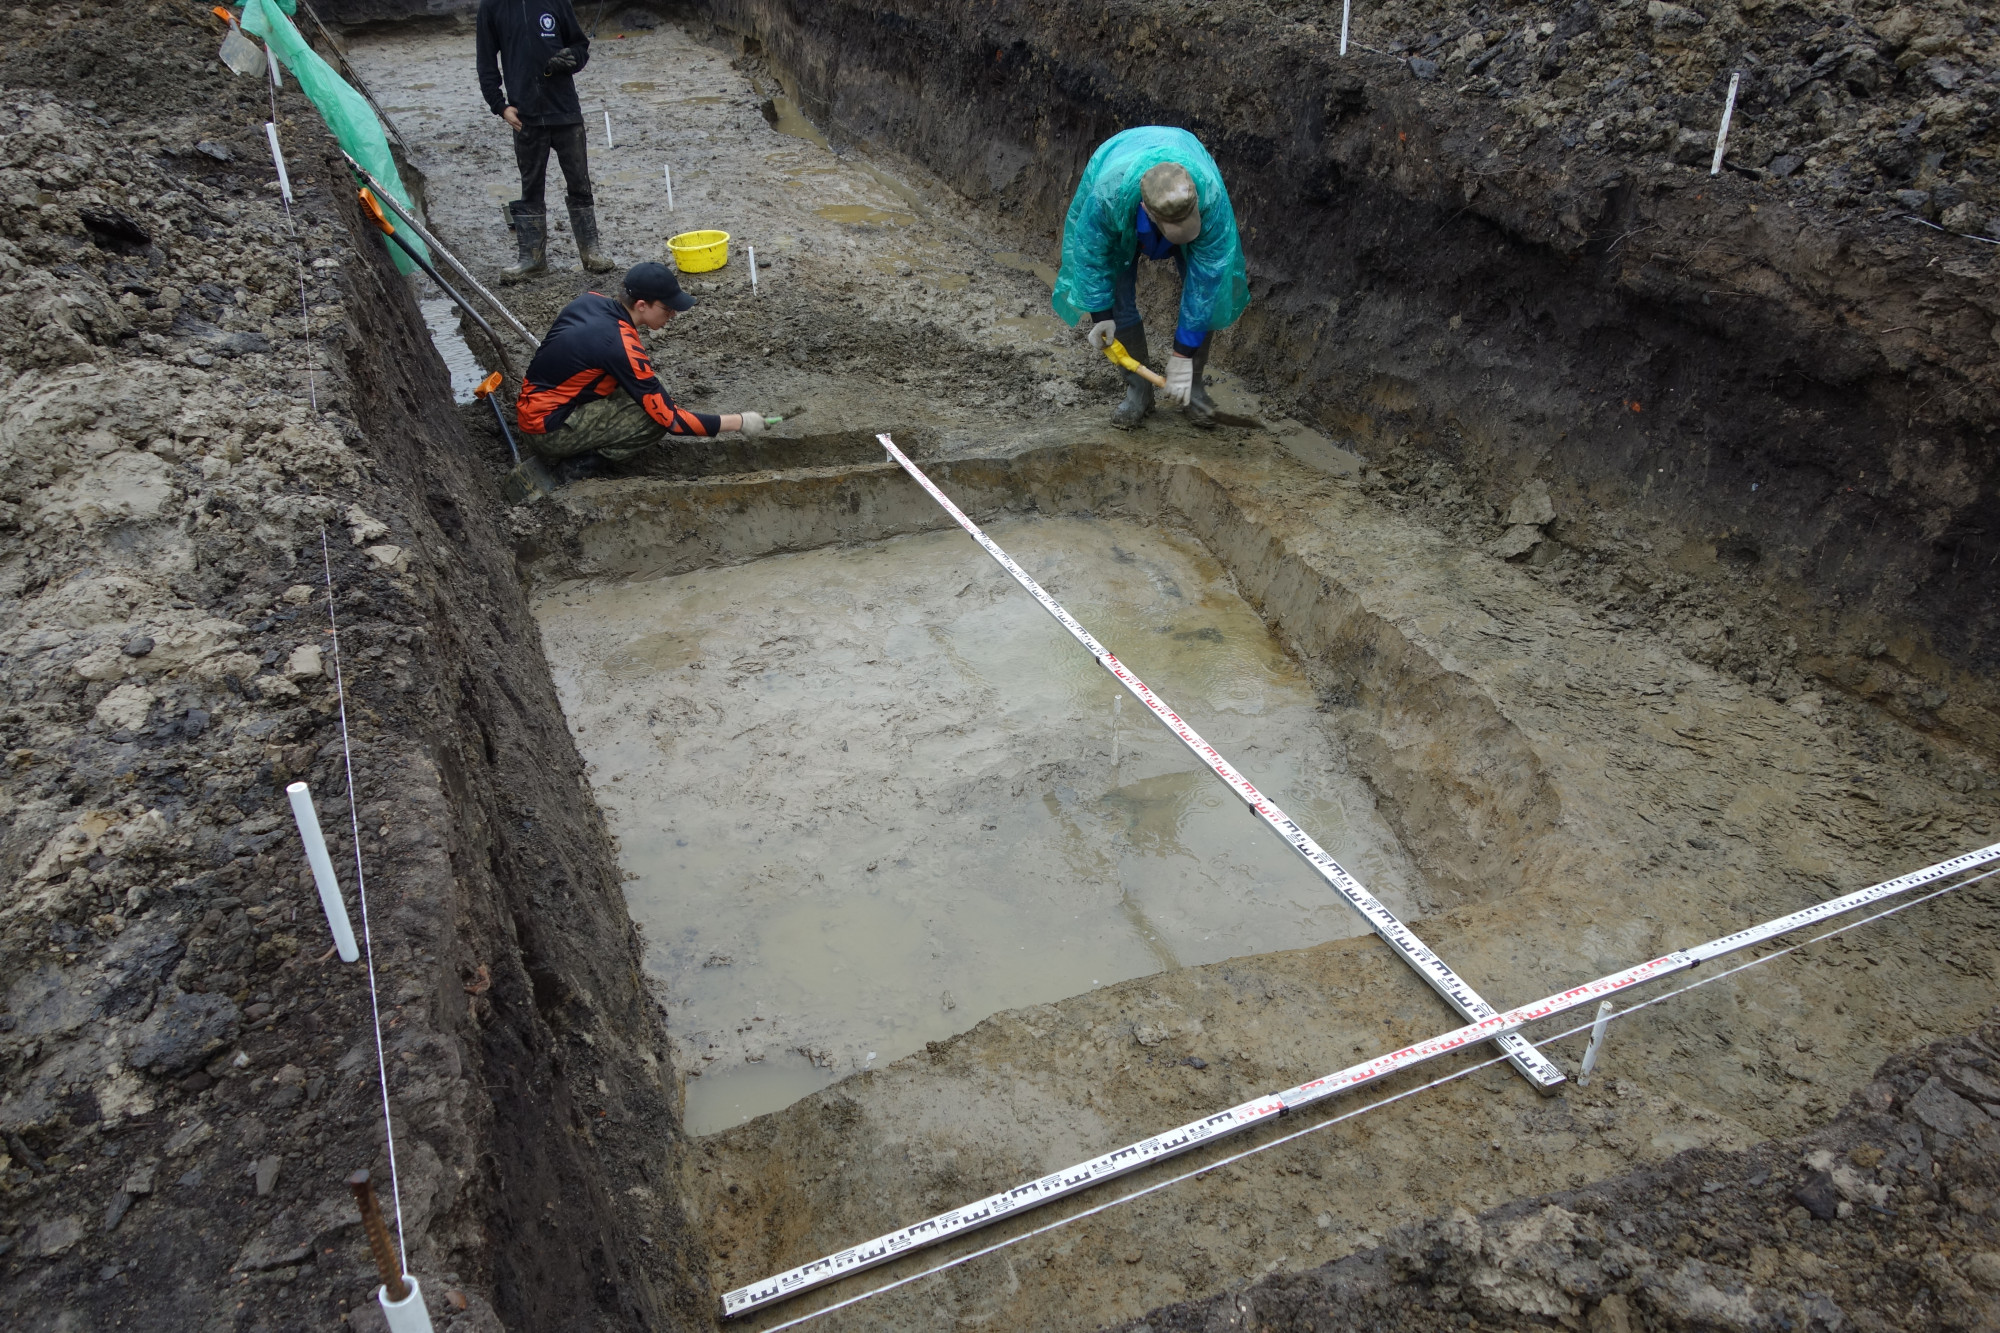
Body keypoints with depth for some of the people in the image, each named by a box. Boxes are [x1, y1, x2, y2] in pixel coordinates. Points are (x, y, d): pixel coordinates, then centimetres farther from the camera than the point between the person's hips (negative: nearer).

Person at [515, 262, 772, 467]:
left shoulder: (591, 300, -3)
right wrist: (739, 421, -17)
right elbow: (671, 419, -22)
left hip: (532, 407, 8)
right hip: (547, 432, -8)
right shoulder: (622, 346, -25)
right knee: (656, 418, -16)